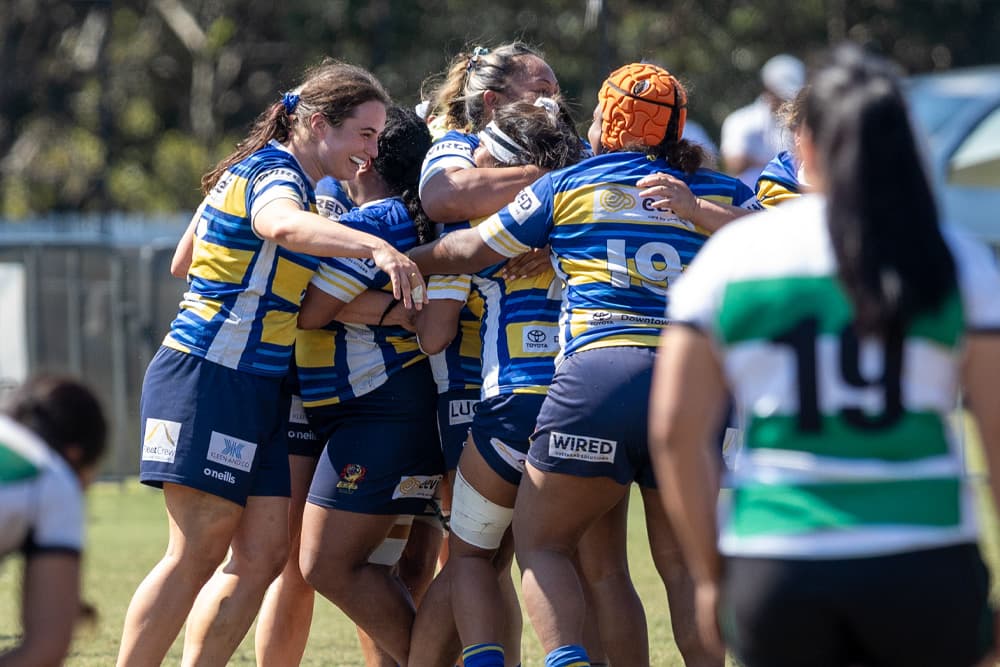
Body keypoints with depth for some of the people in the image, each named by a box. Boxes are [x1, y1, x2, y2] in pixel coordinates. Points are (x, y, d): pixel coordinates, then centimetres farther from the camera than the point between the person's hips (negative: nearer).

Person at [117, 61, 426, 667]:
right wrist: (375, 247, -55)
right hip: (207, 381, -10)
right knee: (199, 552, -10)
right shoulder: (275, 176, -12)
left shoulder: (271, 172, 18)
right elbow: (282, 226, -39)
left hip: (257, 389, 10)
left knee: (263, 553, 3)